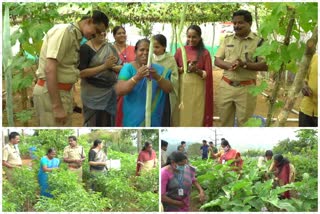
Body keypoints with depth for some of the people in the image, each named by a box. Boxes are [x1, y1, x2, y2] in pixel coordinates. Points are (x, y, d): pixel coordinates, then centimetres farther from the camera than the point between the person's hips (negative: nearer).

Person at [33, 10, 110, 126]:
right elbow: (50, 69, -23)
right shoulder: (64, 31, -13)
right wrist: (57, 106, -26)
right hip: (50, 92, -10)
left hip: (62, 91, 10)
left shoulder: (76, 36, 15)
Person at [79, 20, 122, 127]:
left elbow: (121, 68, 11)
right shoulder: (85, 48, -6)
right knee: (93, 124, -1)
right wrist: (104, 66, -21)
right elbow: (81, 73, -15)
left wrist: (112, 66, -12)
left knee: (108, 123, 9)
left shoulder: (110, 47, 8)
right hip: (93, 94, -5)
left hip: (110, 92, 5)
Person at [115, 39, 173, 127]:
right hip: (133, 118, -2)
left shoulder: (158, 69, 5)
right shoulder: (128, 68, -5)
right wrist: (137, 77, -31)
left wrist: (157, 77, -24)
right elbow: (119, 91, -16)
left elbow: (169, 89, -5)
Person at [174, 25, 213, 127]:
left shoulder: (205, 53, -1)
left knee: (197, 117, 0)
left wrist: (196, 70, -19)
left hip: (198, 90, -2)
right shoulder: (180, 51, 5)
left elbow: (208, 74, -2)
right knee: (182, 116, 2)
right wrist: (182, 69, -12)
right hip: (182, 89, 2)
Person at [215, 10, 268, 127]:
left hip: (246, 88, -4)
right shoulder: (227, 39, 8)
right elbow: (217, 60, 7)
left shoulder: (258, 41, -4)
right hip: (225, 86, 4)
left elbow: (265, 65, -9)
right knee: (224, 121, 12)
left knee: (244, 123, 5)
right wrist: (228, 65, -15)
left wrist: (244, 64, -22)